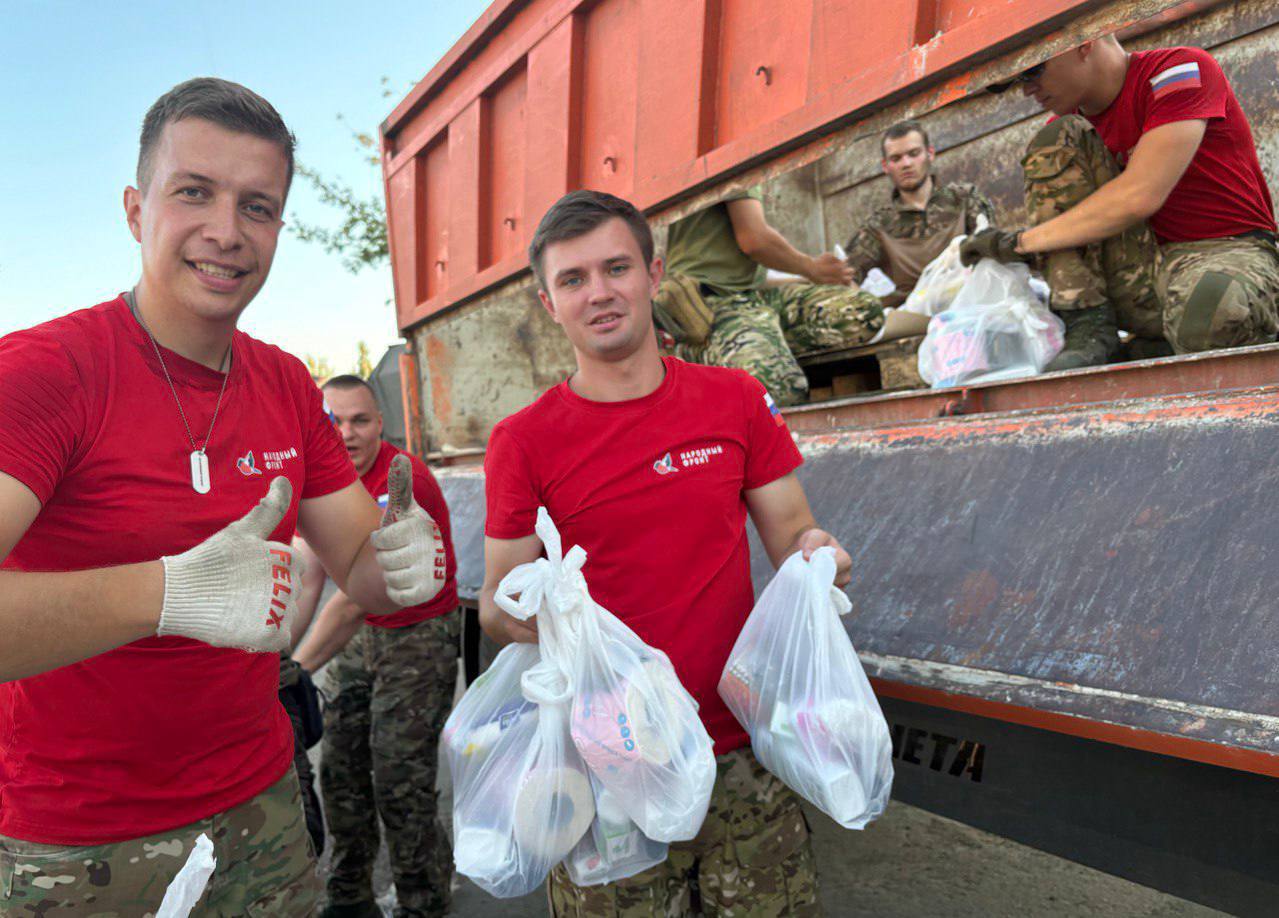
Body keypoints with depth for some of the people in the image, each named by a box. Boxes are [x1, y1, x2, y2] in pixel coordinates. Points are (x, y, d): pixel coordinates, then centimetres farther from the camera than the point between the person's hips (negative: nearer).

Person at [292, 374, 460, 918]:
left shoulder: (403, 481, -24)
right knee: (339, 769, 10)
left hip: (419, 637, -7)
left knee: (400, 782, -6)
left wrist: (295, 670, -29)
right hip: (361, 634, 7)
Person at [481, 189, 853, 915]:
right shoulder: (524, 441, -5)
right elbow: (496, 605, -1)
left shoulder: (737, 400, 0)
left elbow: (791, 534, 7)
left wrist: (818, 556, -15)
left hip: (744, 751, 2)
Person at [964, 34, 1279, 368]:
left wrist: (1022, 240, -17)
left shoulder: (1184, 70, -9)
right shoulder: (1070, 120, 11)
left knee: (1212, 306, -45)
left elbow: (1139, 197, -22)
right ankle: (1087, 326, -19)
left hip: (1229, 250, -6)